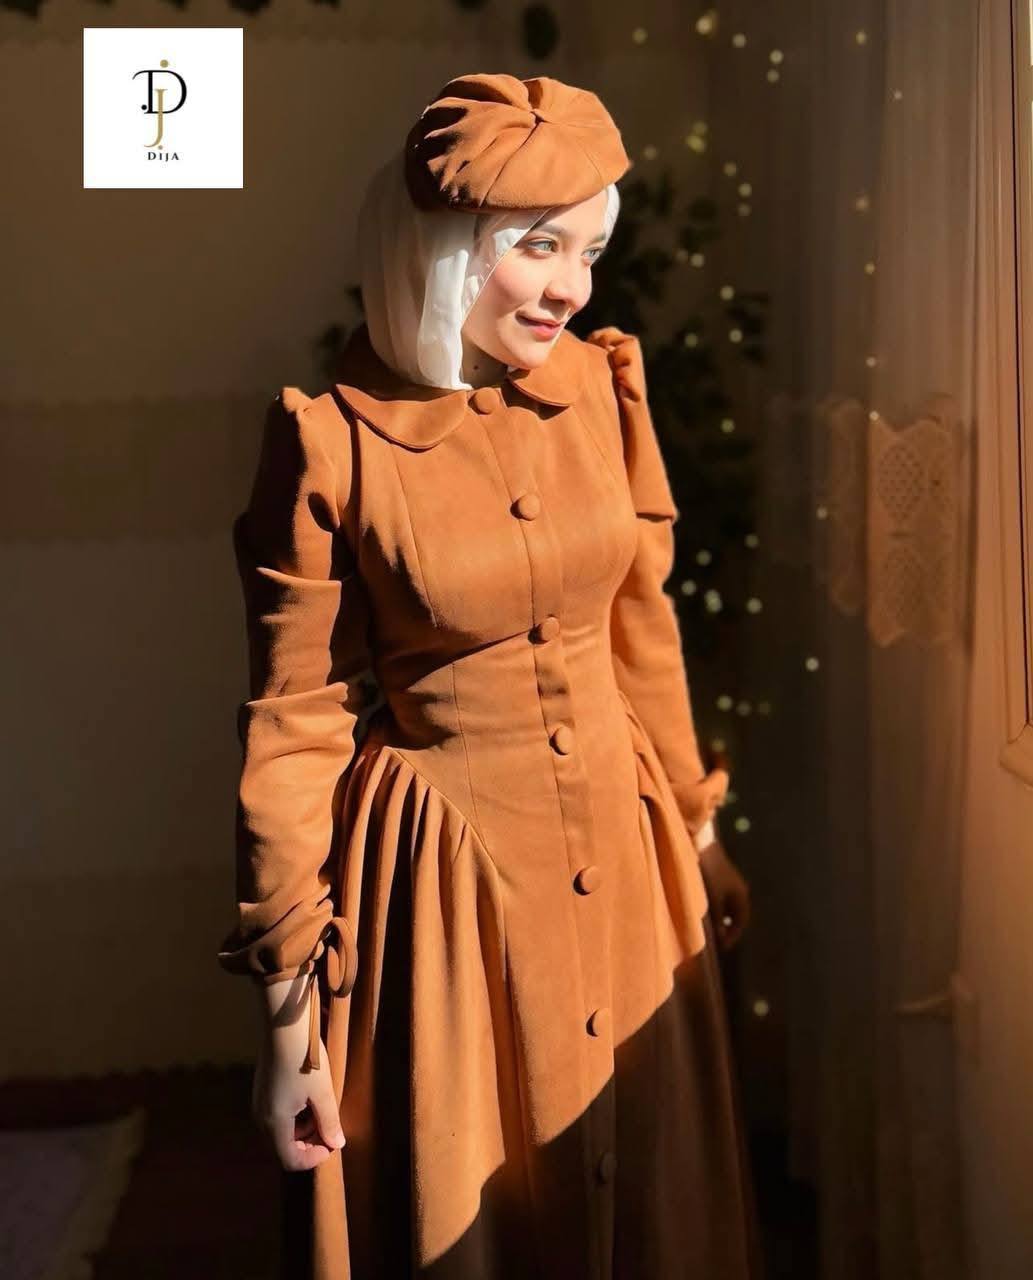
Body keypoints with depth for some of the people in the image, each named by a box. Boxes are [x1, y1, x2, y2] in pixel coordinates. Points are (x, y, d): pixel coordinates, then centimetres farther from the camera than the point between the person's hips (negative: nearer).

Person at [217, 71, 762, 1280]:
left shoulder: (605, 386, -2)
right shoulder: (331, 440, -14)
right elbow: (294, 725, -10)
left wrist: (695, 827, 17)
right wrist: (289, 996, -8)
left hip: (621, 849, 5)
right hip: (448, 871, -4)